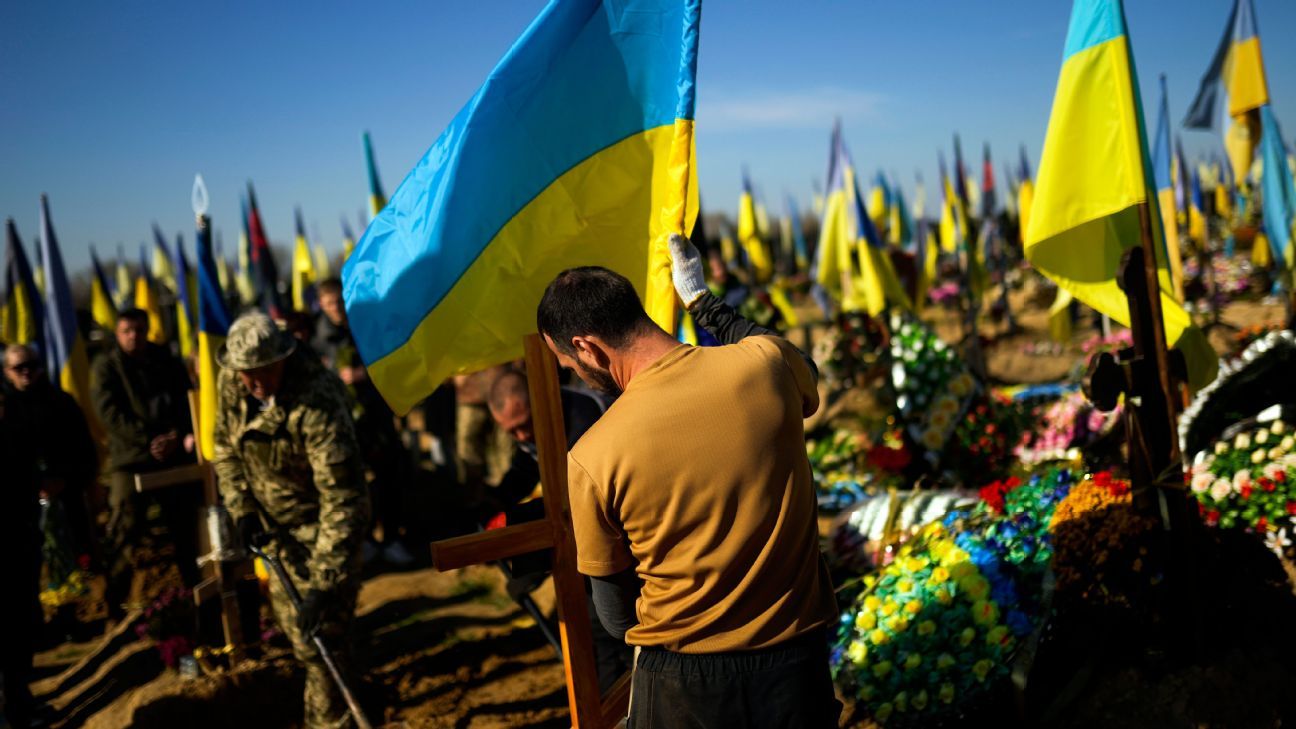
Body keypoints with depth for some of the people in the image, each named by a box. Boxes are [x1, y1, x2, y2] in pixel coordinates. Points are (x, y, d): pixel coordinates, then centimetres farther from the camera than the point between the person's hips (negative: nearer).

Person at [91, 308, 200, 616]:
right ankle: (115, 600, 3)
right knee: (125, 527, -7)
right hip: (130, 457, -3)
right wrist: (148, 440, -18)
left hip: (174, 454, 3)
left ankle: (194, 584, 24)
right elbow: (110, 413, -9)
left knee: (184, 523, 9)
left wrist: (184, 435, -14)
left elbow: (187, 402, 6)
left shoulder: (168, 362, 13)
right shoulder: (106, 366, 2)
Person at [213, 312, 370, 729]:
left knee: (319, 636, -8)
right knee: (291, 622, 20)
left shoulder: (318, 401, -34)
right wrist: (241, 508, -9)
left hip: (321, 525, -7)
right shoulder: (230, 383, -12)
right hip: (275, 524, 7)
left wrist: (325, 585, -38)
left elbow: (343, 500, -35)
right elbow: (225, 448, 6)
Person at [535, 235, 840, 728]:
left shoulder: (590, 461, -18)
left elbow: (616, 616, -4)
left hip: (680, 686, -2)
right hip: (794, 661, 3)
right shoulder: (764, 363, -14)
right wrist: (705, 305, 23)